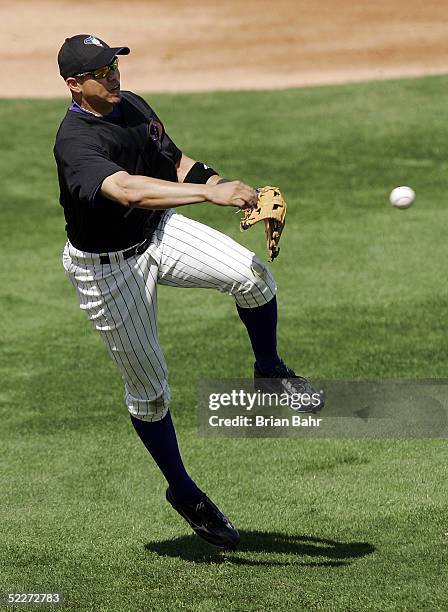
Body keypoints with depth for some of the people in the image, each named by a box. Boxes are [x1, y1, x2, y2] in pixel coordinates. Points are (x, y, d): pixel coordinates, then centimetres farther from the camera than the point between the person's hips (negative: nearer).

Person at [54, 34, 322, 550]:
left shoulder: (133, 106, -1)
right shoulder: (75, 142, -29)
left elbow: (176, 164, 9)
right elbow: (127, 189, -46)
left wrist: (233, 190, -9)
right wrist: (210, 192, -54)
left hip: (159, 234, 6)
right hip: (107, 267, -6)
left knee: (251, 275, -20)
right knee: (148, 387, 5)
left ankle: (269, 369, 6)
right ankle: (183, 493, 24)